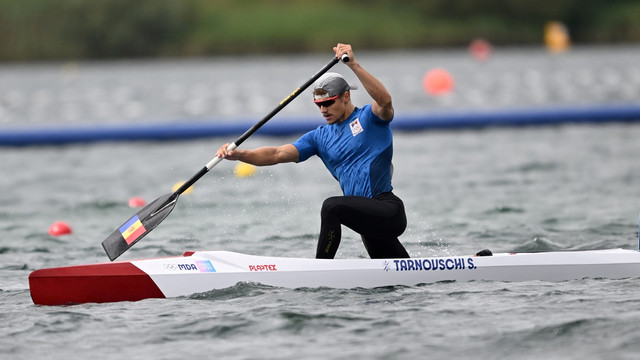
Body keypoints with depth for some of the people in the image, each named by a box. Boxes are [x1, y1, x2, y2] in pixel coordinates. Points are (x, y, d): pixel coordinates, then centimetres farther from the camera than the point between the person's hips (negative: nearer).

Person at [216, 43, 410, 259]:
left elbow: (384, 101, -26)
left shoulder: (369, 118, -2)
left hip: (389, 211, -8)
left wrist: (353, 65, -34)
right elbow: (278, 154, 4)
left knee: (332, 207, -29)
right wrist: (239, 155, -13)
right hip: (370, 222, 8)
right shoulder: (320, 137, 14)